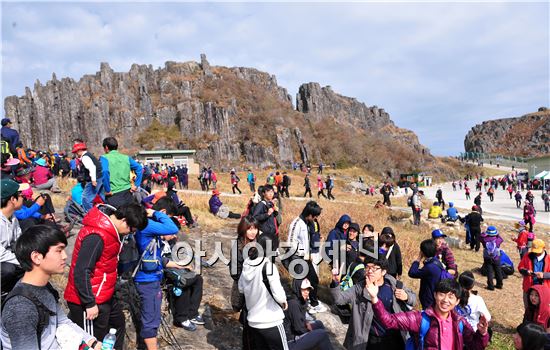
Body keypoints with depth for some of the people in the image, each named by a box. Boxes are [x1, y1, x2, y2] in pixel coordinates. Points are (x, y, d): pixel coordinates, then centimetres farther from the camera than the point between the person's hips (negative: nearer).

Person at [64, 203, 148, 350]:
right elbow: (81, 272, -28)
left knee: (118, 324, 25)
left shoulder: (108, 227, 3)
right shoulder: (96, 235, -28)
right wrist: (90, 303, -22)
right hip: (90, 301, -10)